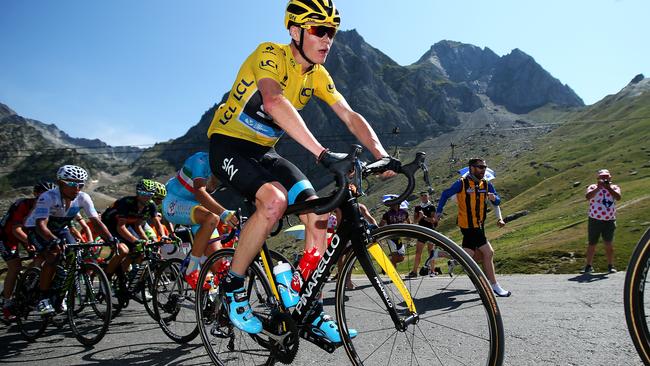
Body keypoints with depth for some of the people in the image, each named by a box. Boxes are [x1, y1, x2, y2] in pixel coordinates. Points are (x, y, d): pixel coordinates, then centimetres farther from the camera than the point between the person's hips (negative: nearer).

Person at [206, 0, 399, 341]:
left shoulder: (317, 75, 1)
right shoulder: (270, 54, -20)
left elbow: (350, 116, -5)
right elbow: (274, 102, -40)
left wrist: (382, 155, -22)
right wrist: (323, 153, -49)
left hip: (264, 152, 6)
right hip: (228, 145, -6)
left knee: (318, 214, -12)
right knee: (275, 199, -35)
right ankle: (233, 285, -12)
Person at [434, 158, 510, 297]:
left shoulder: (486, 184, 6)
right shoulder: (462, 183, -11)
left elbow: (497, 202, 8)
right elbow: (445, 194, -4)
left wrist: (494, 198, -16)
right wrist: (438, 212, -4)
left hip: (479, 226, 8)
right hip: (469, 226, -7)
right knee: (488, 252, -11)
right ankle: (494, 286, 0)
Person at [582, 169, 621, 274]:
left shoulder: (614, 187, 7)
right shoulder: (593, 187, 2)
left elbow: (618, 197, -15)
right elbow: (588, 196, -19)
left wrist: (608, 187, -22)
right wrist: (598, 187, -24)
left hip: (609, 221, 1)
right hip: (594, 221, -1)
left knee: (609, 244, -4)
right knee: (591, 245, 6)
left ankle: (610, 266, 9)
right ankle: (588, 266, 18)